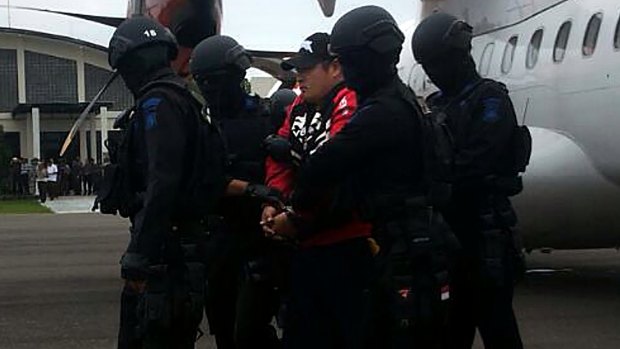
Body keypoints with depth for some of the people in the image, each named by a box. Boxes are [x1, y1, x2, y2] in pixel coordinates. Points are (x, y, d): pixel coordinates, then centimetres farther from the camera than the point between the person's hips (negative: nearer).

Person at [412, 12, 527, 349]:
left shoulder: (490, 99, -7)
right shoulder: (438, 104, 16)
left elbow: (473, 166, -18)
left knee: (494, 321, -4)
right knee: (451, 321, 12)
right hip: (448, 226, 7)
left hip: (484, 227, -7)